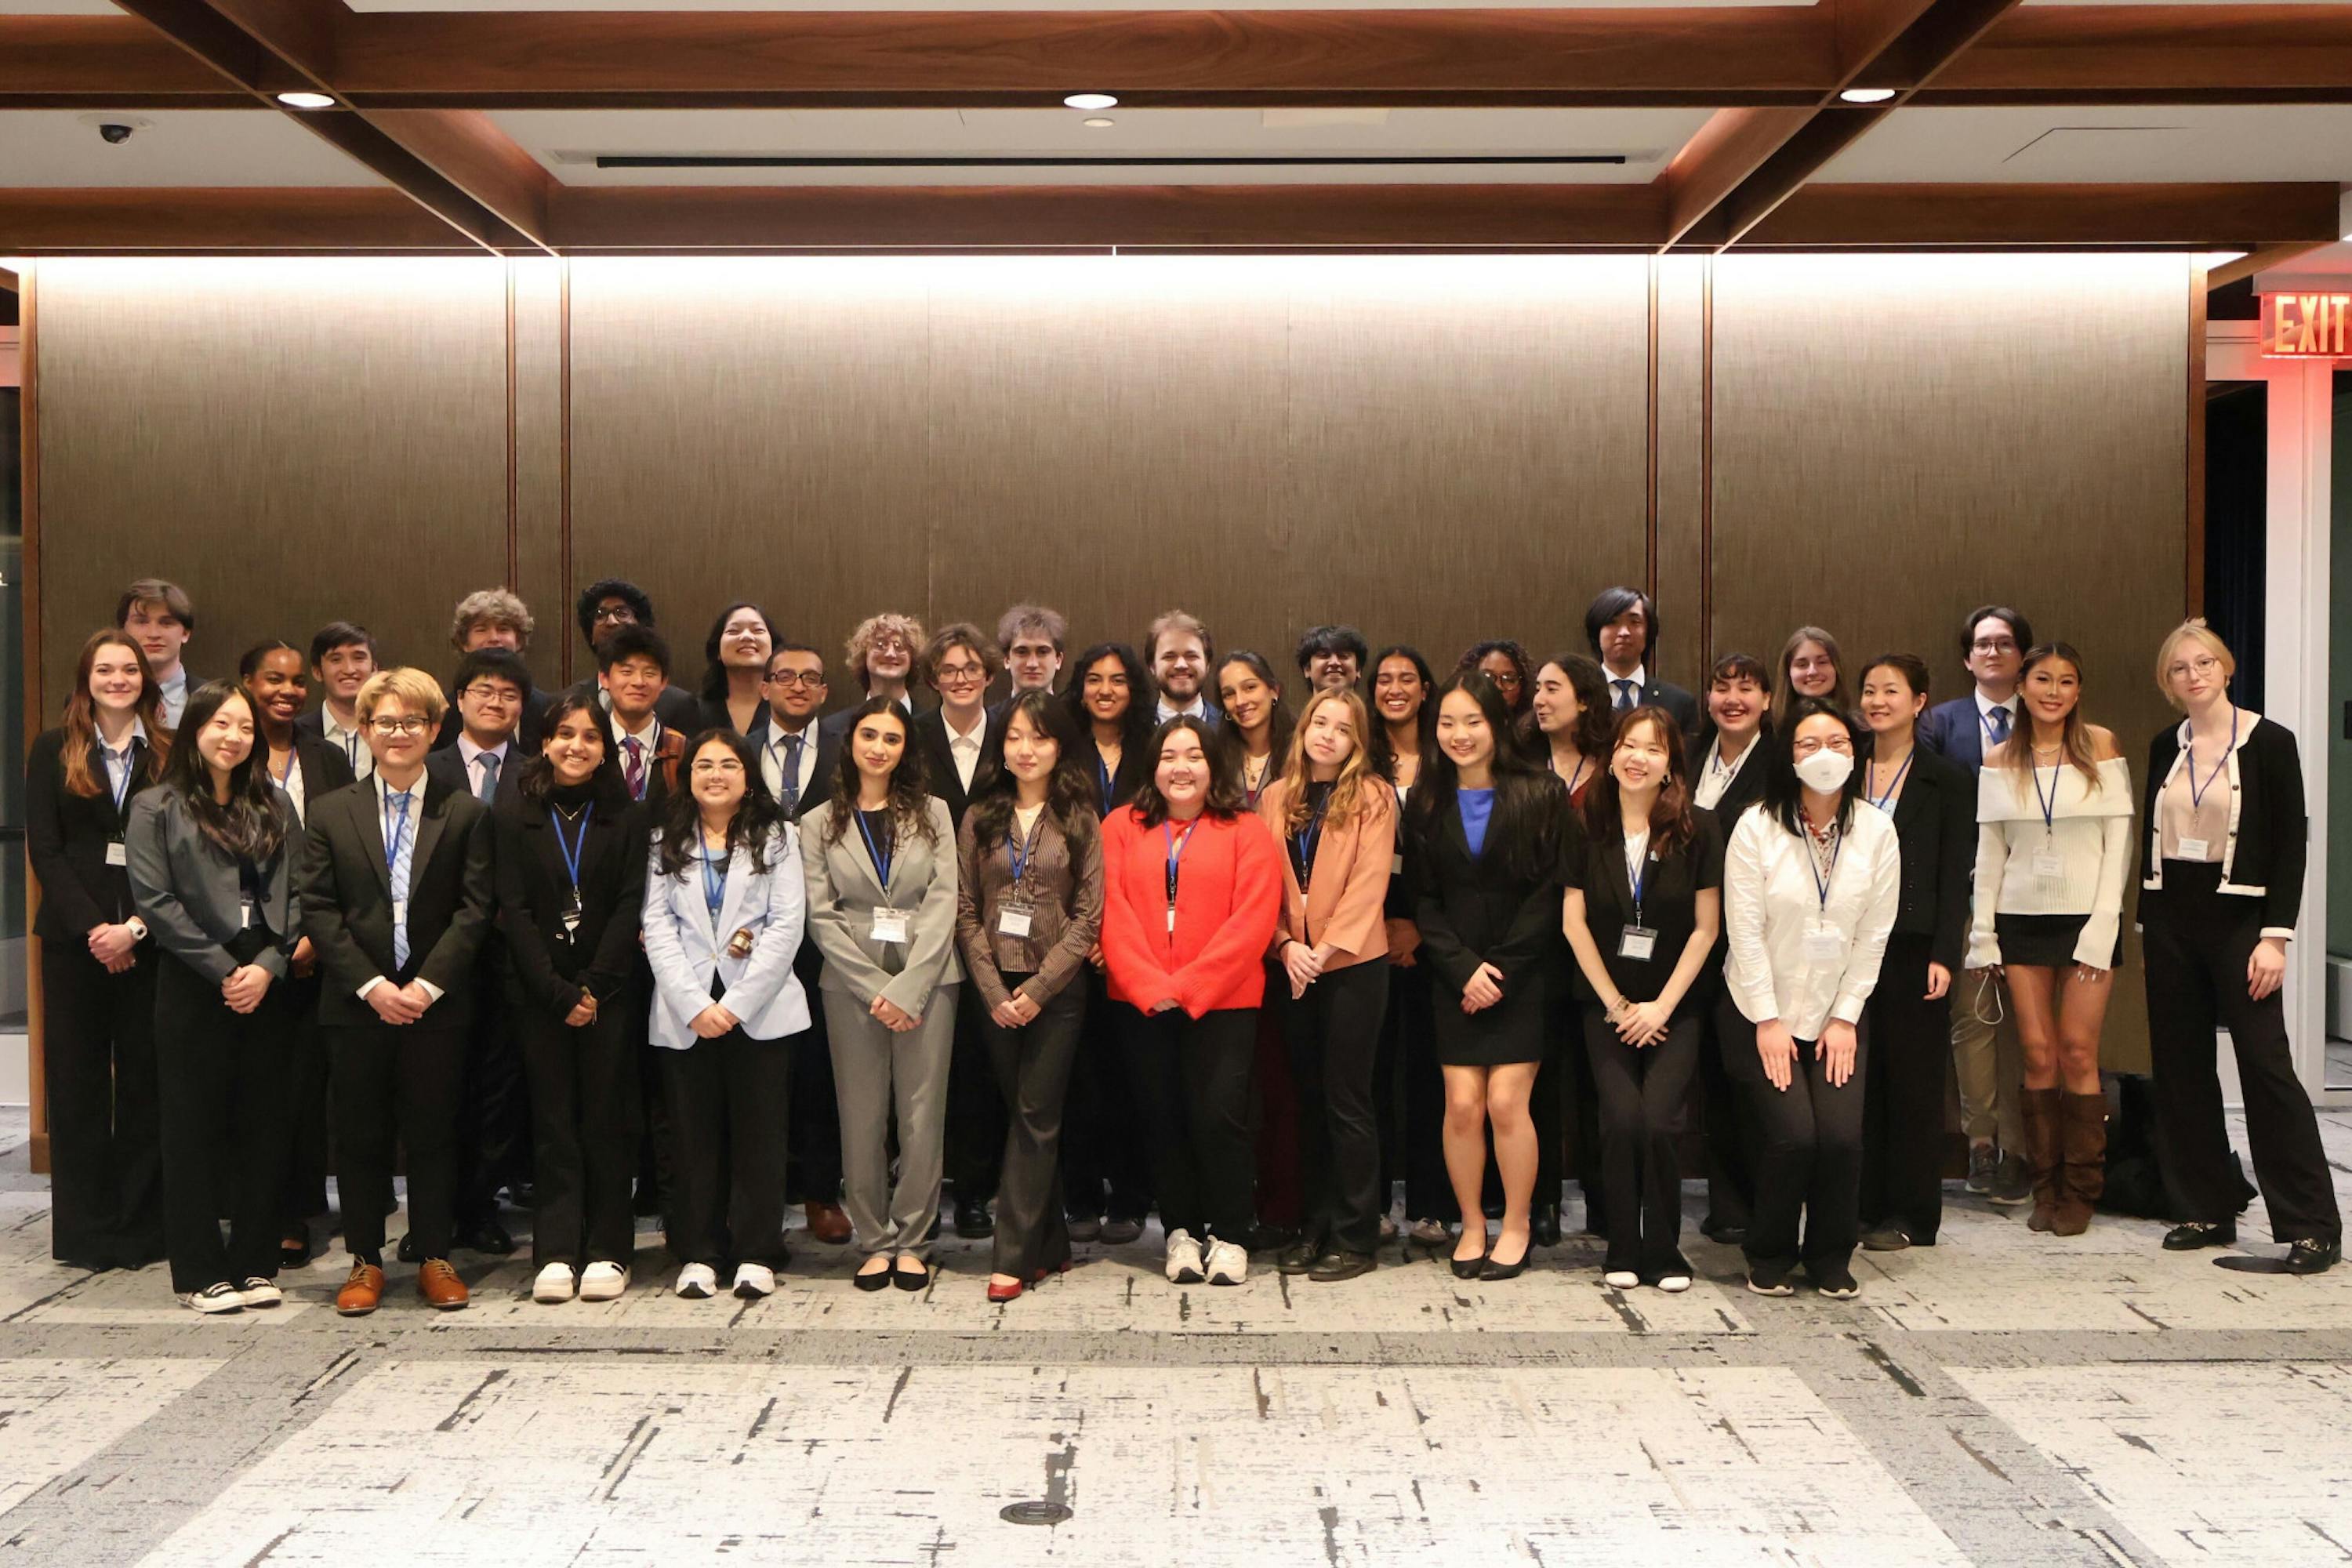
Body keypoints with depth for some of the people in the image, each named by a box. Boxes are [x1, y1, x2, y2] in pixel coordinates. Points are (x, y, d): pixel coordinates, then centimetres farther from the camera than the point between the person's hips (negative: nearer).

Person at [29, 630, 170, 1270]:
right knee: (77, 1079, 4)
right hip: (74, 939, 1)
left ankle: (143, 1227, 11)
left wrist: (135, 928, -11)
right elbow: (44, 849, 0)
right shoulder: (53, 751, 7)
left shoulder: (169, 755, 4)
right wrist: (91, 928, -10)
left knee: (146, 1078, 2)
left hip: (150, 938, 0)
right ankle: (84, 1230, 13)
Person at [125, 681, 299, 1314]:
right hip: (194, 987, -3)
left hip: (268, 984, 3)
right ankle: (201, 1271, 11)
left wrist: (268, 966, -9)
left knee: (264, 1124, 5)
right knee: (194, 1125, 3)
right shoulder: (157, 809, 2)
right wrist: (223, 970, -12)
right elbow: (155, 900, -7)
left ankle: (255, 1262, 15)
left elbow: (294, 893, 6)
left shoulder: (275, 805, 12)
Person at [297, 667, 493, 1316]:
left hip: (437, 1003, -1)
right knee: (359, 1138, 7)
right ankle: (365, 1261, 18)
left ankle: (435, 1258, 16)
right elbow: (317, 909, 0)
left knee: (434, 1135, 6)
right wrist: (371, 984, -11)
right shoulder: (331, 812, 7)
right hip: (356, 1003, 1)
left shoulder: (465, 813, 4)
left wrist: (428, 984, -12)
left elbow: (474, 909, -2)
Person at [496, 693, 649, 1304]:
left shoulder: (624, 815, 5)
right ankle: (555, 1254, 7)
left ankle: (608, 1252, 8)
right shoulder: (513, 812, 4)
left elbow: (630, 905, -1)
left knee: (607, 1120, 1)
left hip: (607, 986, 0)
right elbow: (514, 908, -2)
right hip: (538, 990, 0)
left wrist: (593, 985, -11)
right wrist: (558, 992, -10)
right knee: (552, 1121, 2)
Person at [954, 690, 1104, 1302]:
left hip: (1056, 991, -3)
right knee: (1023, 1116, 8)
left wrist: (1040, 988, -11)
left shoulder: (1079, 820, 1)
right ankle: (1050, 1245, 18)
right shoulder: (980, 818, 7)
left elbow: (1088, 915, -4)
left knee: (1035, 1119, -4)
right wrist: (994, 990, -6)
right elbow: (965, 911, 3)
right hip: (995, 991, 3)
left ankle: (1015, 1256, -2)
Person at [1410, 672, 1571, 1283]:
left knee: (1506, 1100, -8)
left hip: (1522, 974, -2)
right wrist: (1464, 968, -7)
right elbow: (1423, 900, 6)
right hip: (1453, 977, 3)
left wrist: (1501, 968, -10)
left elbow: (1550, 894, -5)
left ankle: (1517, 1225, 9)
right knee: (1462, 1104, -3)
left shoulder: (1540, 796, -2)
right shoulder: (1427, 803, 8)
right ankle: (1471, 1226, 12)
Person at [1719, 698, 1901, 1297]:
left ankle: (1830, 1259, 12)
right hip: (1761, 1012, -2)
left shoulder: (1876, 831, -2)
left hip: (1837, 1015, 3)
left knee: (1843, 1136, -12)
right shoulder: (1757, 828, -10)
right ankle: (1769, 1257, 11)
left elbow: (1874, 934, 0)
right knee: (1793, 1135, -14)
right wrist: (1768, 1021, -10)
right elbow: (1744, 931, -9)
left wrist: (1845, 1017, -4)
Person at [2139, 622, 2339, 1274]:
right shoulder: (2164, 748, 8)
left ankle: (2313, 1225, -2)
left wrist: (2275, 936, -13)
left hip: (2238, 919, -5)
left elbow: (2290, 845, -7)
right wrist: (2146, 923, 10)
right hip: (2170, 920, 5)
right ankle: (2206, 1211, 16)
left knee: (2265, 1062, -8)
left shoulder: (2269, 742, -5)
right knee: (2179, 1066, 6)